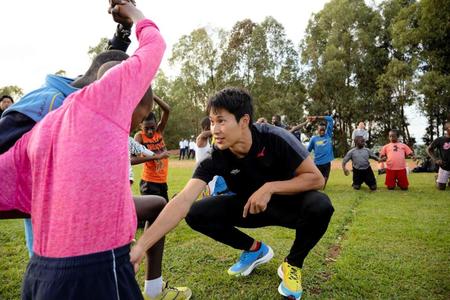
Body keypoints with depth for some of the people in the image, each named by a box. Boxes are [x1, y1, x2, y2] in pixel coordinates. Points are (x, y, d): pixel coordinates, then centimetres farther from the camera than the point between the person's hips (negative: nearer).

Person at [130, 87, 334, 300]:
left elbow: (316, 179, -21)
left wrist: (270, 187, -33)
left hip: (288, 204, -2)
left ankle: (292, 264, -3)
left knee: (320, 206, -34)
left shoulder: (275, 138, -28)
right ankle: (255, 250, 8)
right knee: (197, 214, -16)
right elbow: (183, 201, -31)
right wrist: (140, 246, -40)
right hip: (250, 207, 3)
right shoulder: (216, 157, -22)